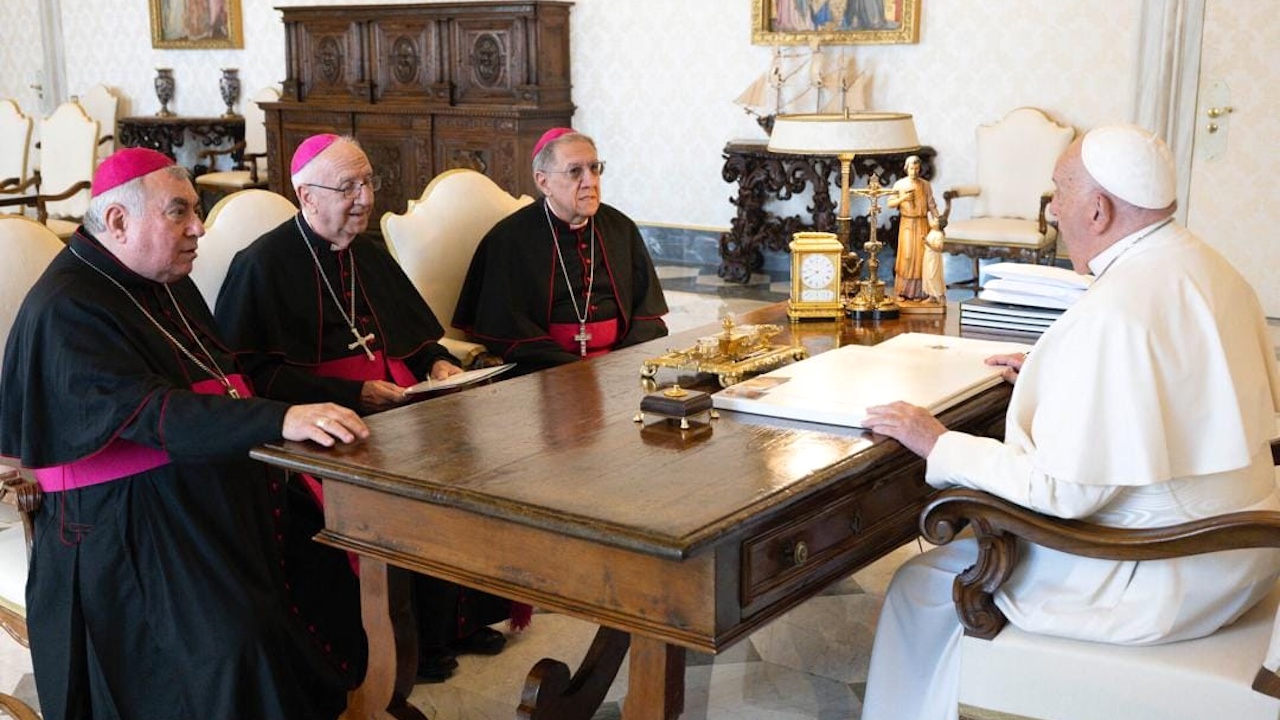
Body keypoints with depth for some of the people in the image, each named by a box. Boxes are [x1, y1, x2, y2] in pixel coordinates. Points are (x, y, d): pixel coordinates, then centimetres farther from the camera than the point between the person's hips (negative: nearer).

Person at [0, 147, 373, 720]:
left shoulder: (168, 284, 15)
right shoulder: (66, 310, -14)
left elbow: (228, 373, 22)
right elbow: (150, 413, -27)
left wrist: (330, 397, 8)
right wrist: (280, 419, -38)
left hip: (219, 491, 8)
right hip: (127, 519, -8)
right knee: (229, 643, -25)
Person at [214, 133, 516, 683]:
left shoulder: (369, 256, 17)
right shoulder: (262, 265, -6)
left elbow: (416, 333, 27)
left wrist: (438, 364, 4)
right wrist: (353, 395, -17)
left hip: (403, 407, 7)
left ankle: (465, 616, 0)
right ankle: (418, 644, -9)